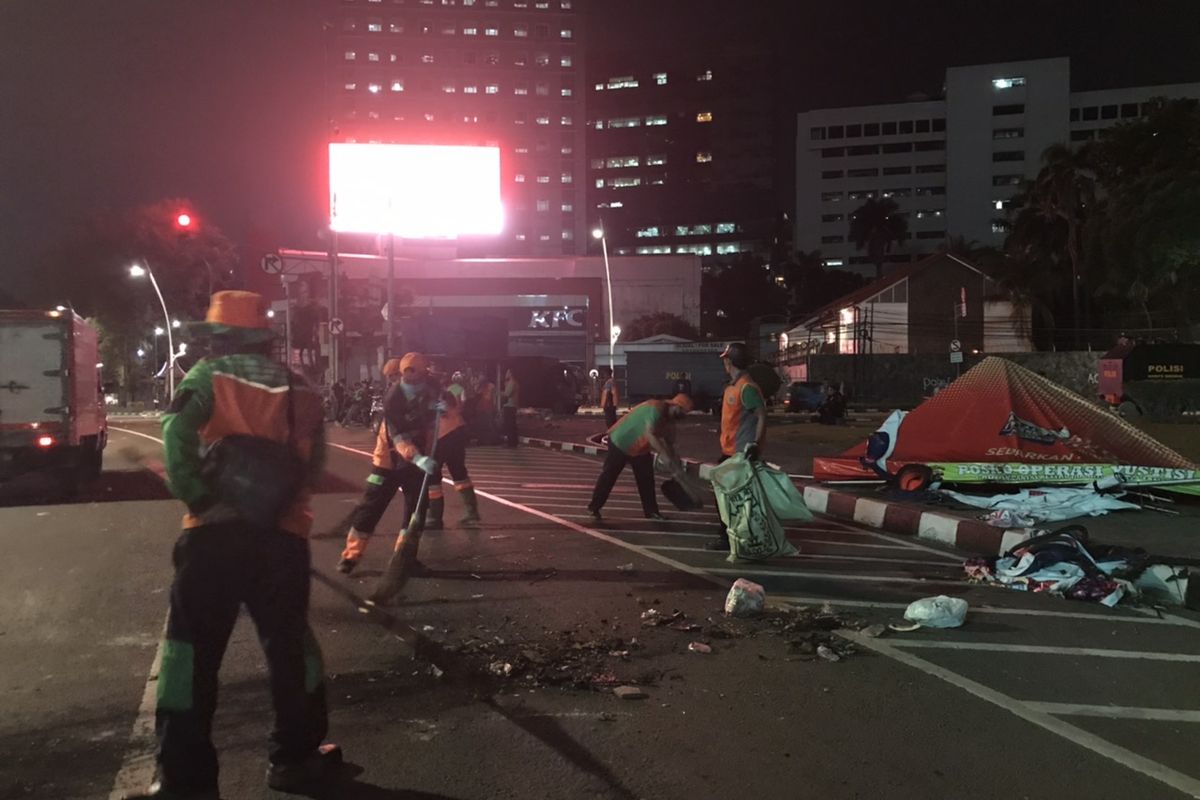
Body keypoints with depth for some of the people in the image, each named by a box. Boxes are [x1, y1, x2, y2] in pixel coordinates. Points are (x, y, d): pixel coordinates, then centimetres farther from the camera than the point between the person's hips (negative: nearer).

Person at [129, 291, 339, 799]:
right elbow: (313, 464, 13)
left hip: (216, 530, -3)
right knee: (289, 643, 16)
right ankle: (296, 756, 24)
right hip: (284, 534, 3)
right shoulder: (301, 389, 13)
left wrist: (193, 494, -6)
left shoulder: (211, 375, 2)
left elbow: (177, 433, -14)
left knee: (193, 649, 6)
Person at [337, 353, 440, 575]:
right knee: (371, 506, -4)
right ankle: (351, 555, 6)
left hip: (417, 459, 5)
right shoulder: (393, 398, -25)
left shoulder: (429, 392, -7)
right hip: (389, 459, -5)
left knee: (417, 507, 5)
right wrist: (420, 459, -48)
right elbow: (400, 438, -32)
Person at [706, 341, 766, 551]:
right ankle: (726, 534, 29)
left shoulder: (747, 387, -18)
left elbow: (762, 416, -21)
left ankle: (731, 537, 4)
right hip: (730, 451, 10)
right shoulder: (732, 386, 12)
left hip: (742, 453, -10)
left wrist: (755, 444, -28)